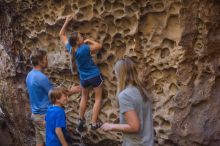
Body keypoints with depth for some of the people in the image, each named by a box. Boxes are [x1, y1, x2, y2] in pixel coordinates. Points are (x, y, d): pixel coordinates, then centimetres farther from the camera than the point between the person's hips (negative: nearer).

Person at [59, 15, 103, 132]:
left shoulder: (70, 48, -10)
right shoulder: (84, 49, -26)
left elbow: (62, 35, 3)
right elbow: (99, 46, -18)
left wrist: (66, 22, 4)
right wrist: (89, 41, -9)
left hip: (83, 78, 5)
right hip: (94, 76, -5)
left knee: (84, 97, 27)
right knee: (98, 98, 9)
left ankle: (81, 120, 30)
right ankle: (94, 123, 5)